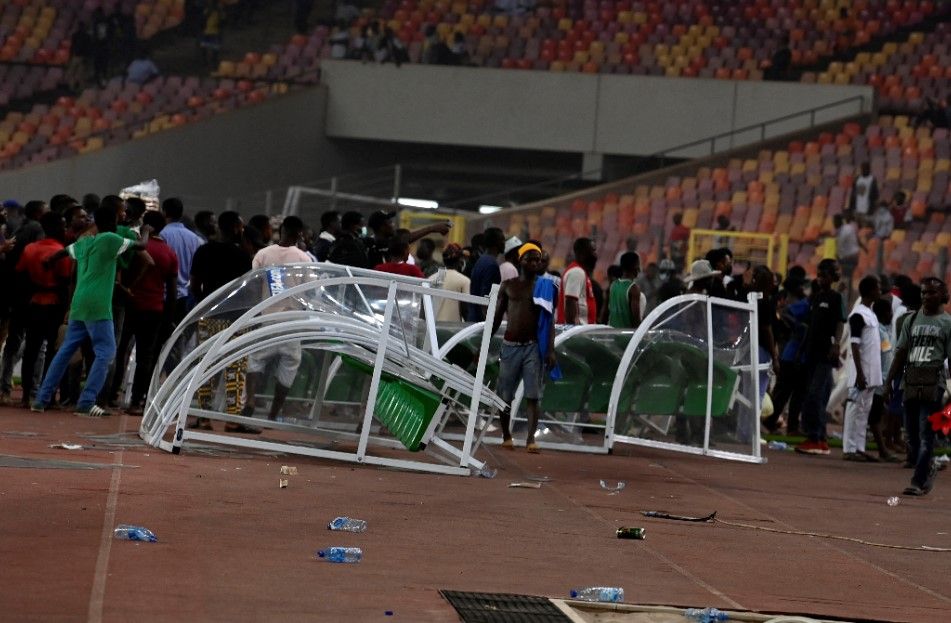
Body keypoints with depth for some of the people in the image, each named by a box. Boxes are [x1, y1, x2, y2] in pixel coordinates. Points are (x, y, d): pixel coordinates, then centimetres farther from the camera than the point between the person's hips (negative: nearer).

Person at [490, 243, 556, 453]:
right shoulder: (508, 286, 8)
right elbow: (497, 317, 11)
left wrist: (550, 349, -6)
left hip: (533, 346, -2)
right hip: (510, 345, 2)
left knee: (532, 396, -8)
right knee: (504, 395, 4)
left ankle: (531, 438, -10)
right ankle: (506, 436, 18)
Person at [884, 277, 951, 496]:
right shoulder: (912, 320, 16)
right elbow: (901, 353, 16)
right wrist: (889, 381, 10)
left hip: (933, 385, -5)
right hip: (910, 382, 5)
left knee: (926, 434, -9)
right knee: (912, 434, 7)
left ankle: (918, 482, -10)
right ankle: (926, 471, 27)